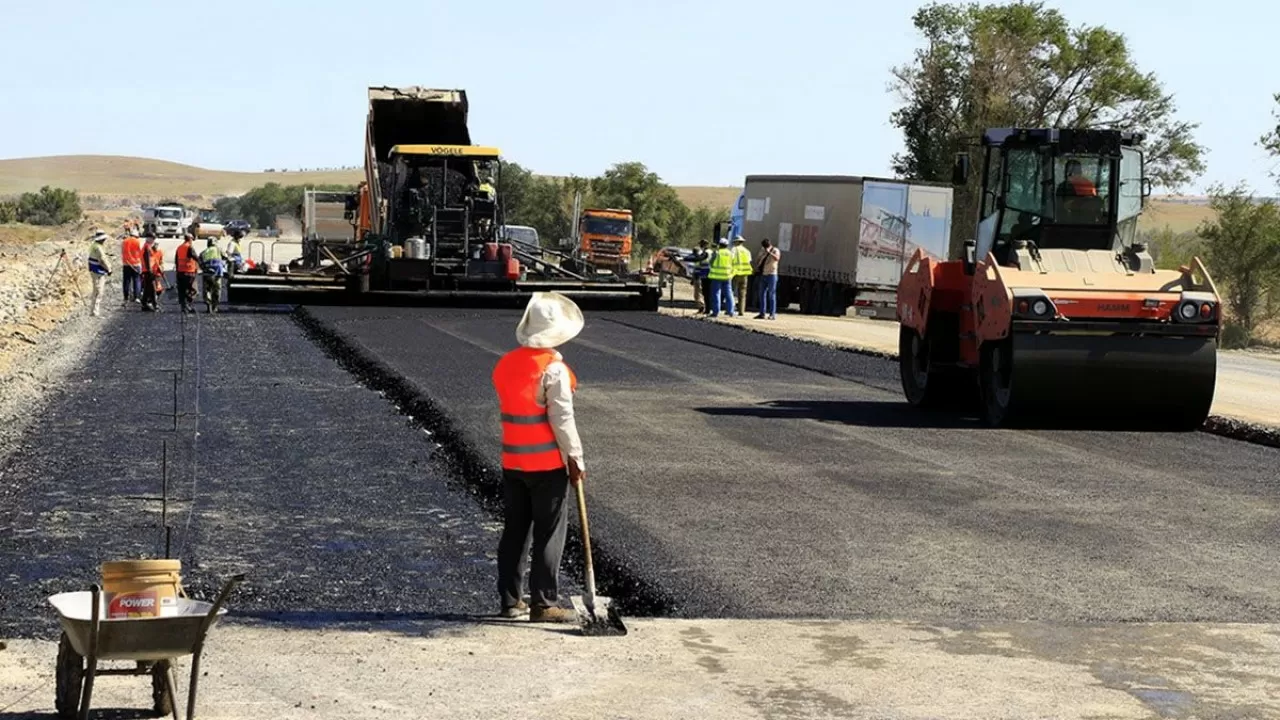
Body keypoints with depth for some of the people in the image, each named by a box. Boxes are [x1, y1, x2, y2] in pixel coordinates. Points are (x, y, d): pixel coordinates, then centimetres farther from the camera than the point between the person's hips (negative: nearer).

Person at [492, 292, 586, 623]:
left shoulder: (506, 363, 5)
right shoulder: (553, 369, -16)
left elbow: (508, 409, 9)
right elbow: (562, 419, -16)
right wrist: (575, 459, -8)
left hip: (512, 462, 7)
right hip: (547, 464, -6)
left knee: (515, 531, 14)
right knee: (549, 534, 1)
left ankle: (510, 599, 19)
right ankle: (543, 603, 2)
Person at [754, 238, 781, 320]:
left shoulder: (775, 251, -8)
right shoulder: (762, 250, 11)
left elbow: (777, 258, -29)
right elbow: (758, 260, 21)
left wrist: (769, 252, -35)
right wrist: (757, 267, 3)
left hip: (771, 275, -7)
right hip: (763, 275, 7)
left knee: (771, 295, -8)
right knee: (762, 294, 6)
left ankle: (772, 314, -8)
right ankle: (762, 313, 9)